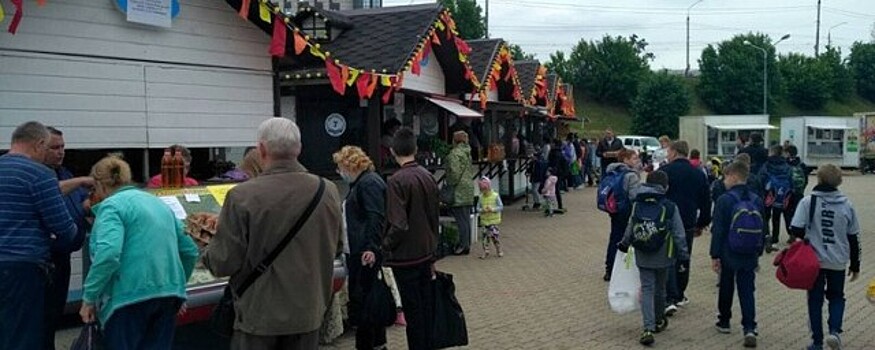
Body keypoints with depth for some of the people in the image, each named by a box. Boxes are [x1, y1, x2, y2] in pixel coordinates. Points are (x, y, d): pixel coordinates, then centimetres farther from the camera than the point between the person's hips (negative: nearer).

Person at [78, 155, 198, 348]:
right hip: (168, 294, 7)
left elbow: (108, 254, -20)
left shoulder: (112, 206, -4)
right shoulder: (158, 202, 19)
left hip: (131, 297, -7)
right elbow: (190, 250, 21)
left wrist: (89, 297, -12)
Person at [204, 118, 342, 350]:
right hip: (309, 313, 3)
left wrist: (209, 248, 8)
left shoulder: (242, 196, -17)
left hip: (259, 316, -3)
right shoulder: (328, 191, -5)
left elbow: (224, 264, -13)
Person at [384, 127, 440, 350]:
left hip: (406, 256, -7)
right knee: (427, 306, 16)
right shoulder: (428, 176, 3)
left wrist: (385, 245, -6)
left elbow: (398, 225, -23)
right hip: (426, 252, 7)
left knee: (413, 310, 2)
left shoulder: (397, 181, -18)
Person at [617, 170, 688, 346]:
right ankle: (659, 322, 36)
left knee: (647, 290, 2)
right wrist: (683, 255, 2)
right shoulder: (670, 207, -12)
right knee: (660, 289, 17)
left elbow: (630, 230, 6)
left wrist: (624, 244, 23)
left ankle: (648, 328, -11)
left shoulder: (637, 205, -4)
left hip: (643, 258, 1)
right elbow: (679, 235, -9)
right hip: (663, 258, -1)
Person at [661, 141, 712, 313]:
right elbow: (706, 202, 13)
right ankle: (679, 295, 28)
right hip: (688, 224, 4)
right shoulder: (699, 174, 9)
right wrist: (702, 224, 22)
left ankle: (671, 299, -12)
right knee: (683, 260, 17)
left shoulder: (664, 171, -7)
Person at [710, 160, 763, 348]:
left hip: (729, 255, -3)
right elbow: (762, 229, 11)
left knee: (726, 287, 14)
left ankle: (724, 321, 28)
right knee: (747, 291, 5)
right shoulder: (757, 200, 4)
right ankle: (749, 328, -7)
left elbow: (718, 231, -13)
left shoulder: (725, 200, -13)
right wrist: (758, 253, 20)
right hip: (750, 255, 3)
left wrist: (715, 255, -7)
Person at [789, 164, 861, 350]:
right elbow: (854, 238, 7)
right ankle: (834, 330, 0)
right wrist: (855, 265, 16)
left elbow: (796, 231, -15)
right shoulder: (847, 205, 0)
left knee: (815, 300, 11)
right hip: (838, 261, 2)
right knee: (837, 297, 21)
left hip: (814, 260, -2)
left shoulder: (808, 202, -10)